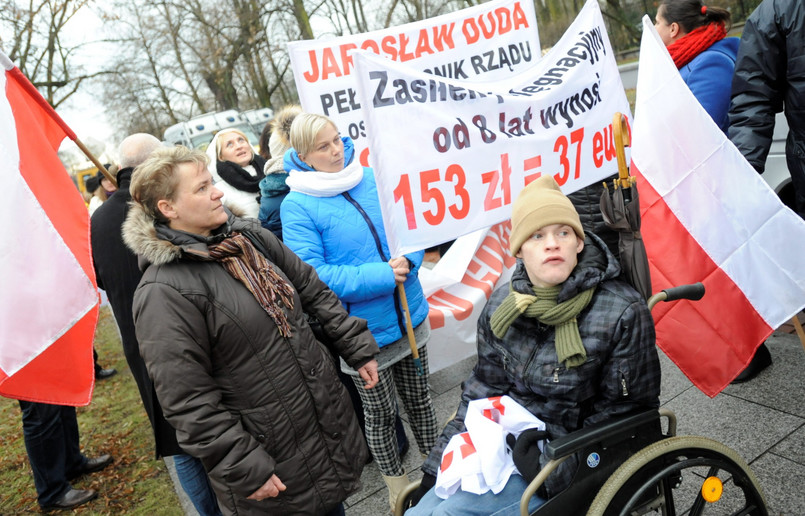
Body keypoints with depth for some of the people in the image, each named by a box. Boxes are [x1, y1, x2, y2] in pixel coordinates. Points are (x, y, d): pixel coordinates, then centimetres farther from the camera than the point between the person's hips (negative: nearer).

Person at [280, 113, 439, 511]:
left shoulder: (372, 179, -1)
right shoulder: (297, 205, -15)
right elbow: (312, 275, -22)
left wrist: (408, 261, -17)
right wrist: (383, 276, -26)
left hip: (410, 317, 4)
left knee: (419, 398, 23)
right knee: (381, 414, 15)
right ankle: (396, 486, 41)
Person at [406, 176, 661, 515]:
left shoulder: (624, 314, -16)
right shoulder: (501, 307, -2)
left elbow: (624, 414, -9)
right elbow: (482, 392, 8)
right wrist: (436, 469, 5)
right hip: (501, 446, 5)